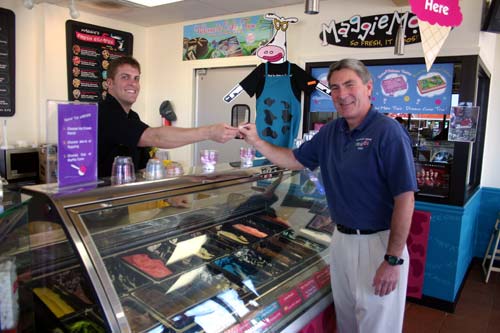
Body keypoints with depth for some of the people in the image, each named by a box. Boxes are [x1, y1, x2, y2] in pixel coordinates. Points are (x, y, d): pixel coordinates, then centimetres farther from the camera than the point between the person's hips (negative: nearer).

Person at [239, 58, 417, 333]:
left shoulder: (388, 132, -17)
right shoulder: (330, 132, 5)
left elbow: (405, 198, -20)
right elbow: (295, 160, 15)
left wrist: (393, 260, -21)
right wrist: (257, 142, 3)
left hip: (377, 243, -6)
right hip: (341, 239, 7)